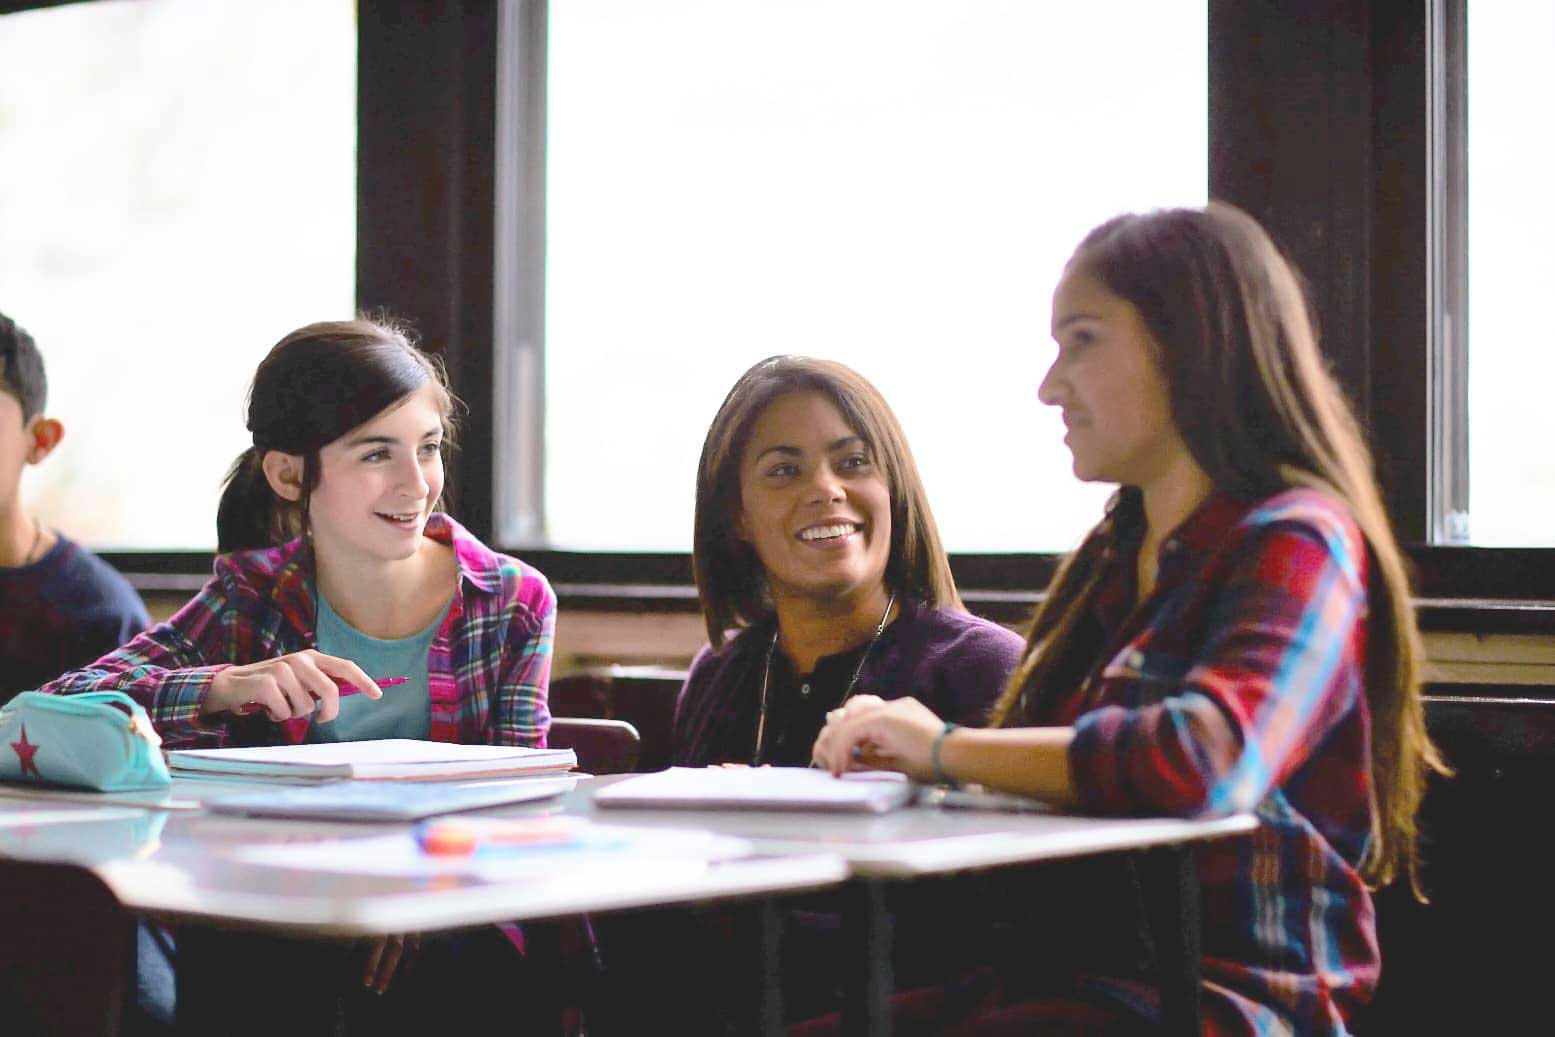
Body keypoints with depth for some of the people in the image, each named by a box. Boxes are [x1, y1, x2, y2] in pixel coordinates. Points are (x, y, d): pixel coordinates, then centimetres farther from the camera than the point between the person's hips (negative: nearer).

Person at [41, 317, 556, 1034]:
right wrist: (228, 686, -27)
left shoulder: (514, 604, 1)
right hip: (273, 930, 0)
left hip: (444, 930, 1)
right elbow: (60, 705, -10)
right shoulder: (253, 599, 0)